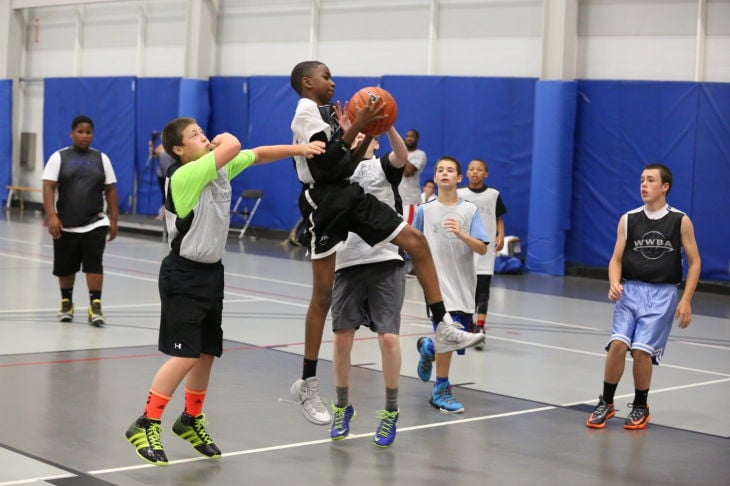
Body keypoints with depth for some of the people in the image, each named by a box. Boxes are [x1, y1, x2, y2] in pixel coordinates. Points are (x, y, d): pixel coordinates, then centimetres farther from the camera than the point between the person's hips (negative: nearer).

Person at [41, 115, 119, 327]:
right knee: (65, 267, 9)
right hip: (66, 225, 0)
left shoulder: (102, 158, 7)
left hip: (95, 223, 0)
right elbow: (48, 187, -6)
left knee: (94, 264, -11)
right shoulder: (58, 157, 0)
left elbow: (110, 191, 9)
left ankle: (95, 306, -10)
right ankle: (66, 302, 29)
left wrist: (114, 220, 3)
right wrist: (52, 216, -18)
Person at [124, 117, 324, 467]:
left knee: (207, 353, 13)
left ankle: (191, 421, 29)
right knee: (185, 356, -12)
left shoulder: (222, 166, 5)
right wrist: (222, 140, -5)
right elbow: (233, 145, -27)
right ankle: (145, 426, -2)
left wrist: (299, 149, -1)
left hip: (211, 273, 8)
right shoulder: (184, 175, -20)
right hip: (183, 276, -8)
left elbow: (258, 154, 11)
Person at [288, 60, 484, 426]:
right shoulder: (306, 112, -7)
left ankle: (443, 330, -2)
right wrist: (355, 127, -16)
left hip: (350, 194, 8)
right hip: (324, 202, -8)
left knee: (415, 240, -3)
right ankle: (307, 385, 4)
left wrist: (367, 135, 9)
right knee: (324, 293, -5)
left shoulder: (327, 113, 19)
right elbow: (325, 162, -19)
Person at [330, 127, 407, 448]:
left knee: (388, 337, -8)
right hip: (348, 263, 2)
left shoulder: (384, 167, 8)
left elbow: (402, 156, -13)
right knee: (342, 337, 1)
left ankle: (391, 411, 9)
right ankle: (342, 406, 21)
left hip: (385, 263, -2)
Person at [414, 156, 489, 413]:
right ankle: (441, 390, 0)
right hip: (438, 282, -3)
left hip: (463, 283, 3)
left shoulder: (470, 210, 1)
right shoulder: (425, 210, 1)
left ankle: (427, 348, 42)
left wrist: (461, 234, -22)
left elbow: (482, 249, -8)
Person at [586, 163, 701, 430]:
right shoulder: (628, 220, 4)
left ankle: (641, 407, 13)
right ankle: (606, 403, 3)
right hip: (630, 290, 2)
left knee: (642, 350, -9)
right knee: (618, 343, -14)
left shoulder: (680, 221, 0)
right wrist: (614, 283, -14)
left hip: (662, 294, -2)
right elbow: (616, 259, 7)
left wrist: (686, 301, -4)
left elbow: (694, 262, 4)